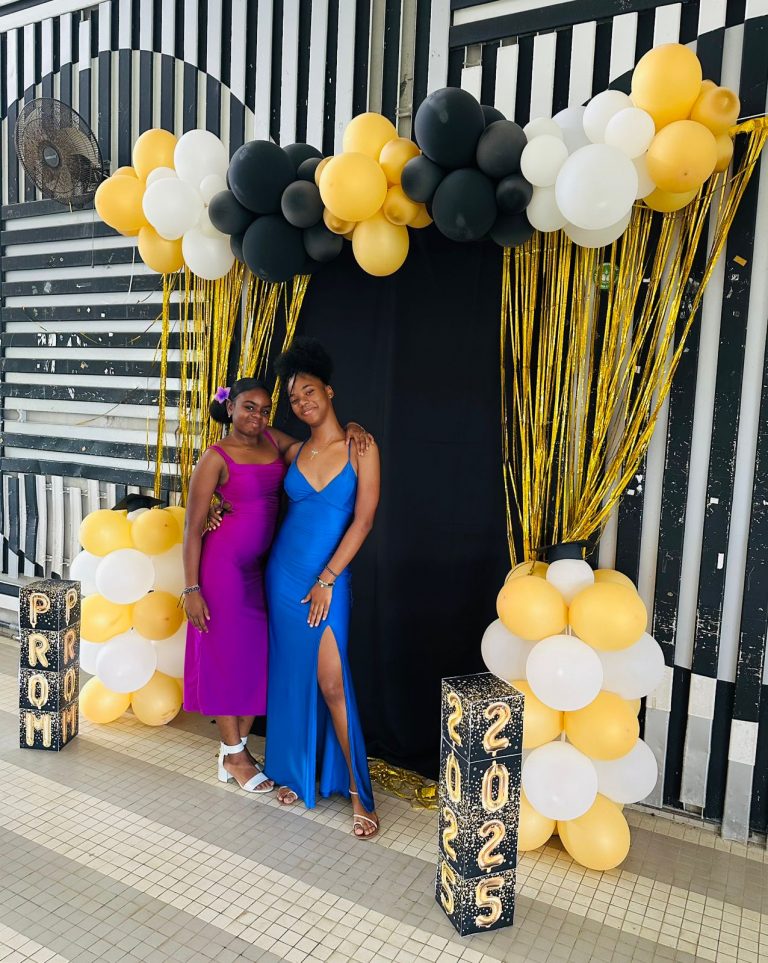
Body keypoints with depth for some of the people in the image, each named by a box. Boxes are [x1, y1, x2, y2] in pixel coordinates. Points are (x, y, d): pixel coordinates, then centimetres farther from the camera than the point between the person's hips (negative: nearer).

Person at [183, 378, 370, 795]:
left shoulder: (272, 440, 6)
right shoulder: (216, 457, -11)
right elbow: (193, 526, -11)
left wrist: (348, 429, -4)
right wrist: (192, 588, -13)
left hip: (260, 566, 6)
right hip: (223, 563, -6)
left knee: (256, 655, 11)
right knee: (226, 654, 5)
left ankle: (237, 747, 28)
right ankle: (234, 756, 21)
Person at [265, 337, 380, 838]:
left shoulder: (360, 447, -6)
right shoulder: (294, 452, 6)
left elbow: (364, 520, -10)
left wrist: (327, 580, -11)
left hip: (328, 580, -4)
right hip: (282, 574, 4)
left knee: (332, 685, -5)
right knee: (290, 678, 13)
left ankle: (358, 791, 10)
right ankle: (297, 773, 31)